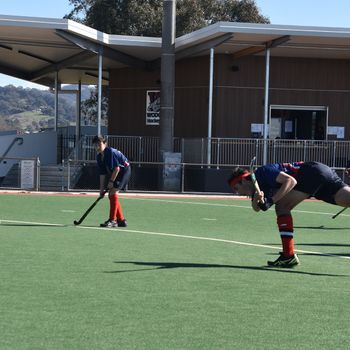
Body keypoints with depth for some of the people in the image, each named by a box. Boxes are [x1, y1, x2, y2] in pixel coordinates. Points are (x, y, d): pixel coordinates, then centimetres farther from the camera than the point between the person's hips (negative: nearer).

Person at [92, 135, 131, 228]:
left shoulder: (111, 152, -23)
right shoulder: (99, 157, 3)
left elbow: (117, 168, -24)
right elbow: (102, 174, 6)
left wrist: (111, 181, -21)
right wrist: (102, 188, 3)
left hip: (124, 170, -10)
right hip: (114, 173, 10)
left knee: (113, 192, -18)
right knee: (111, 195, 9)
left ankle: (112, 220, -16)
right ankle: (121, 220, 17)